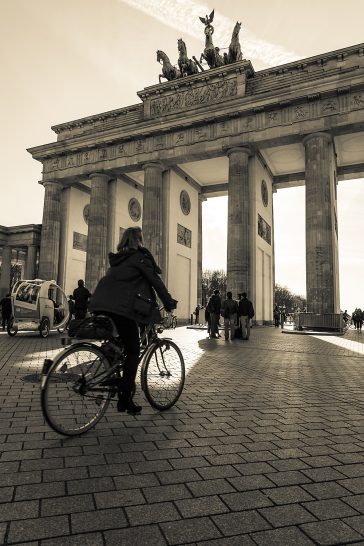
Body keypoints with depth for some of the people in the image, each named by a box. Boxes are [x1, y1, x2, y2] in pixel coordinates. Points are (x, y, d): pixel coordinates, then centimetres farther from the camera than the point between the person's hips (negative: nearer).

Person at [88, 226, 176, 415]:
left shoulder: (117, 258, 24)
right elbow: (156, 281, -1)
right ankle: (125, 399, 1)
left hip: (102, 305, 8)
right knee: (133, 351, 1)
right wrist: (169, 303, 8)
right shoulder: (140, 256, 1)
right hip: (122, 308, -8)